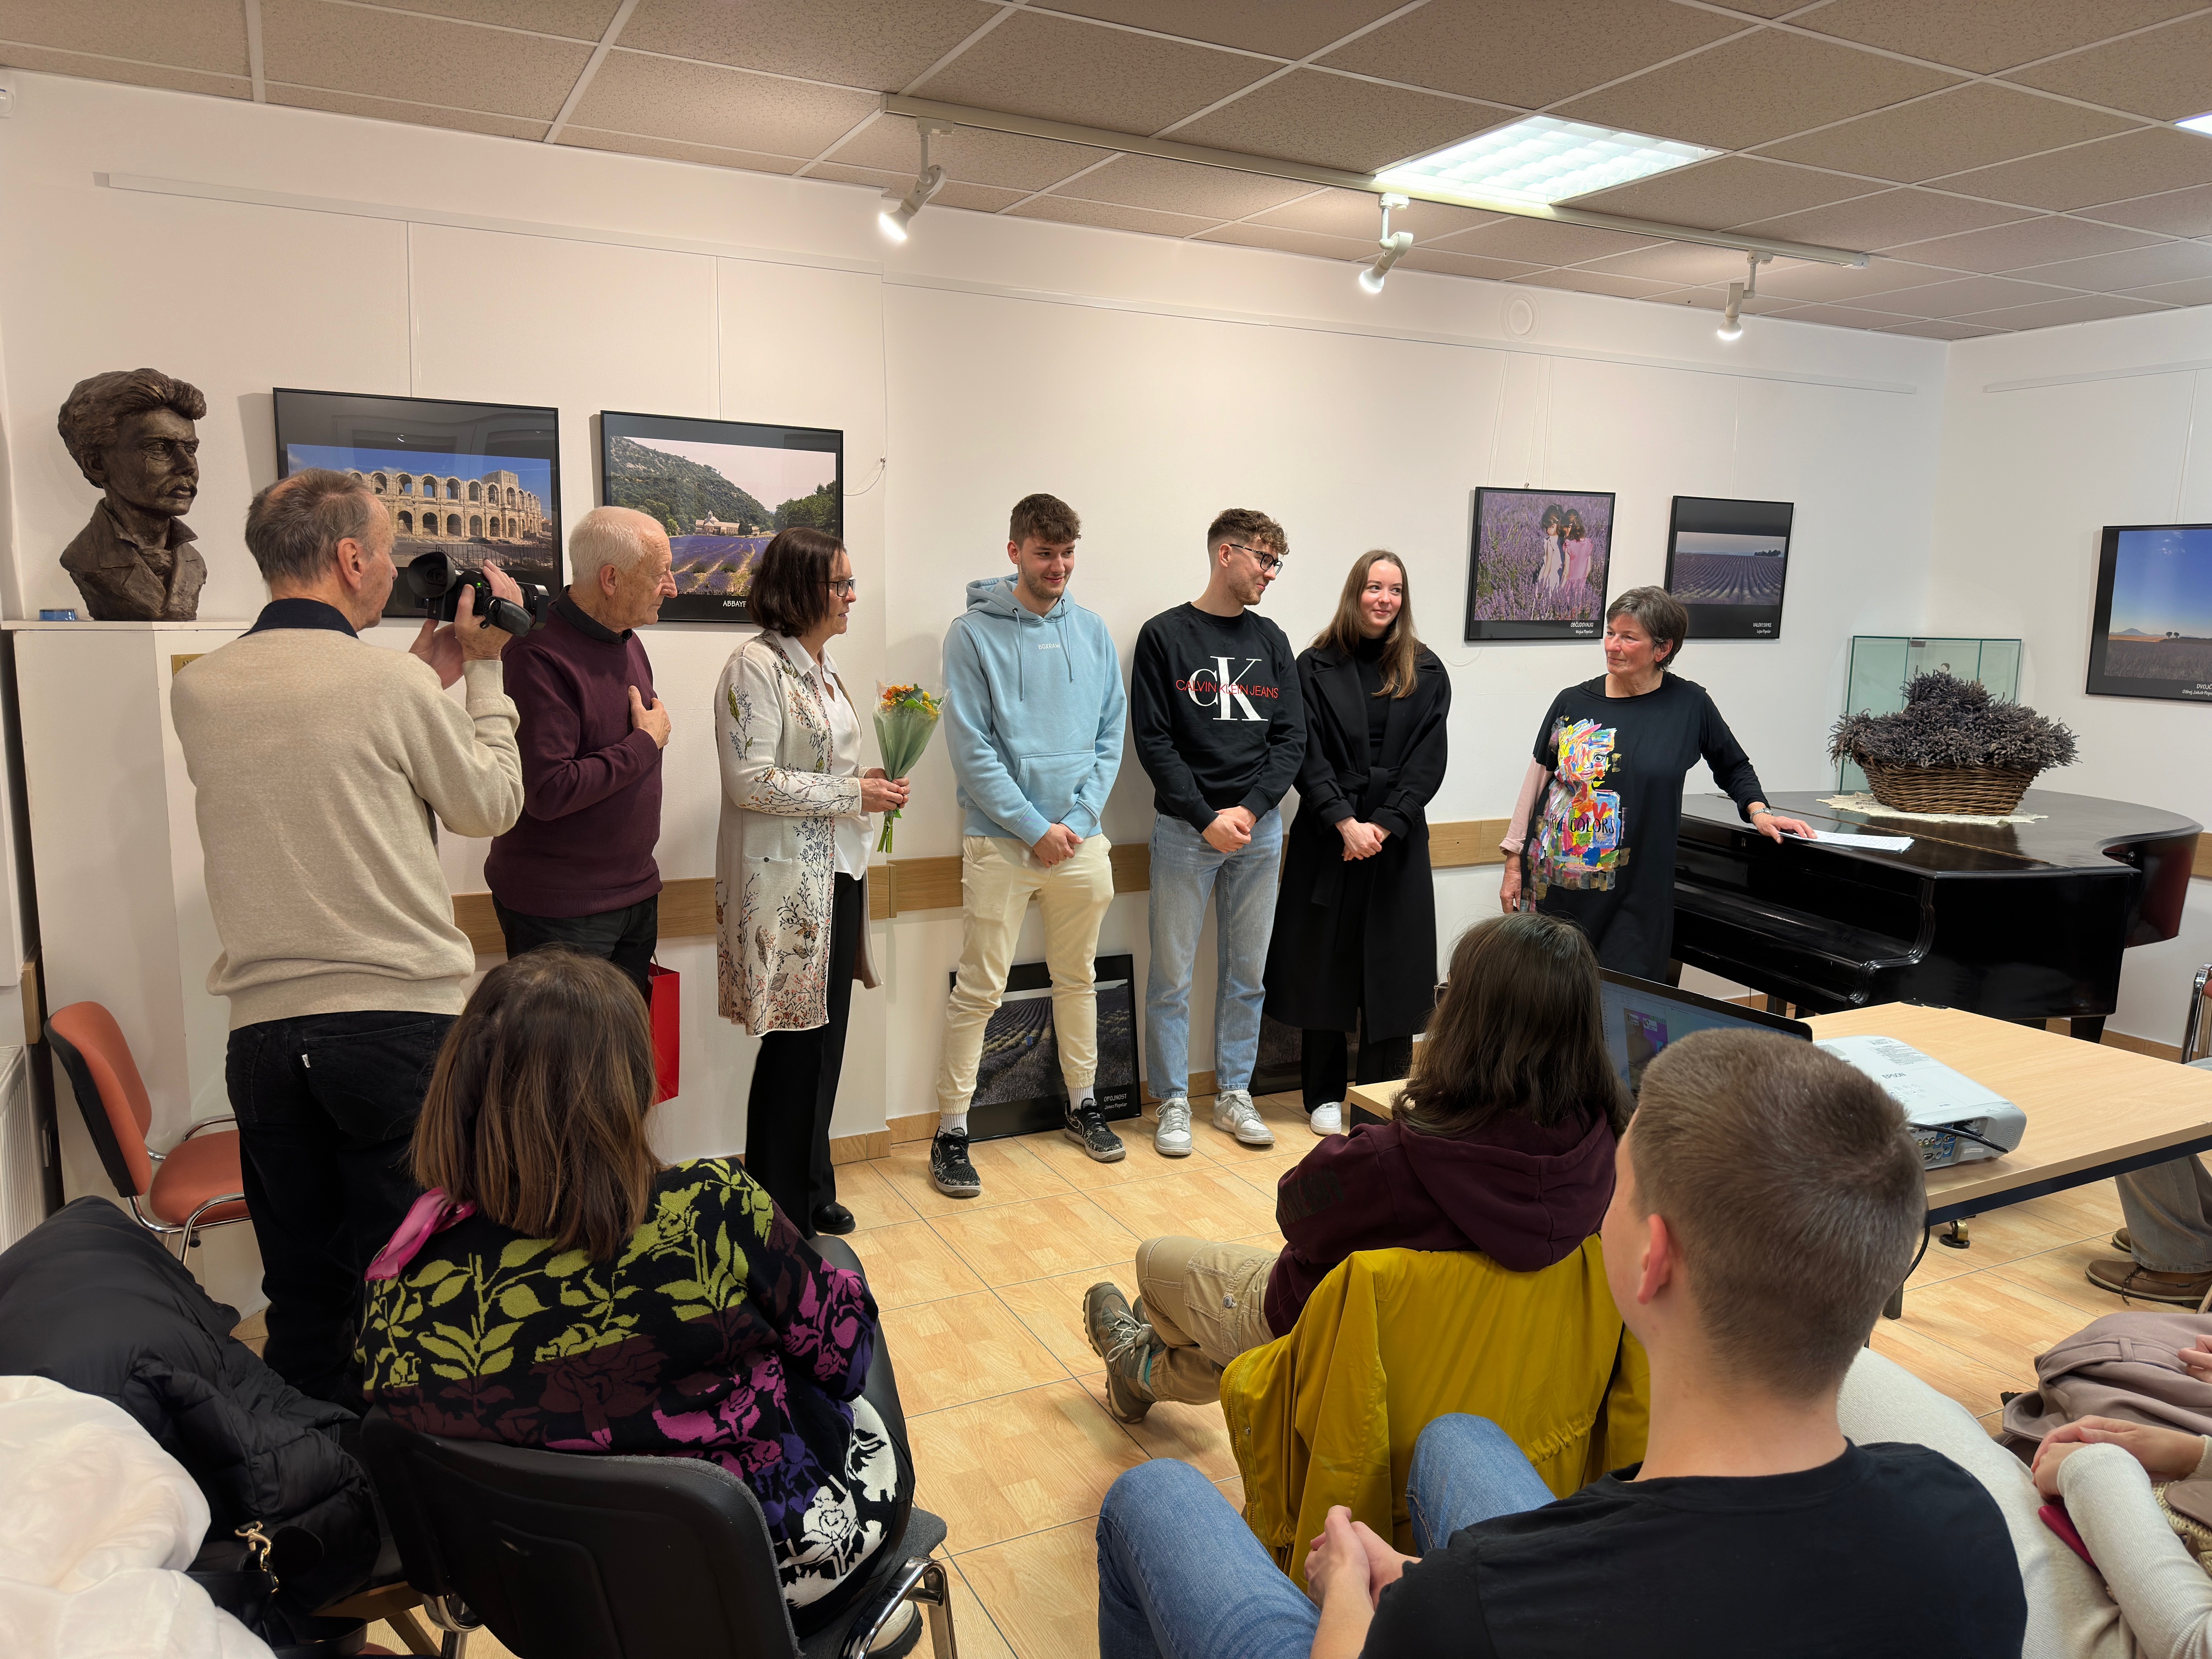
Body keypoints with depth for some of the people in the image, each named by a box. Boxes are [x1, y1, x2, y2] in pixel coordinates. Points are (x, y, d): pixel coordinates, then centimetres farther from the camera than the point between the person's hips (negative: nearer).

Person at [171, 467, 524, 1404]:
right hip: (399, 1020, -5)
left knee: (301, 1288, 14)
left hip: (264, 1030, 5)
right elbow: (491, 804, 2)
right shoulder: (390, 683, -12)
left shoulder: (196, 691, 4)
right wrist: (483, 671, 12)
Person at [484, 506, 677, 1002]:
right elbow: (548, 791, -28)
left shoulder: (628, 642, 9)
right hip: (560, 912, -8)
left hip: (635, 895, 8)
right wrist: (646, 743, -17)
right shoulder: (540, 658, -20)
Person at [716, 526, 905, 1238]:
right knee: (796, 1045, -1)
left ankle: (812, 1193, 27)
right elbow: (751, 781, -20)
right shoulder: (756, 666, -13)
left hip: (836, 874, 9)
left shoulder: (821, 668, 14)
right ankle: (780, 1214, 14)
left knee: (825, 1038, 14)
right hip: (786, 882, -8)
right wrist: (853, 793, -17)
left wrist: (867, 786, 4)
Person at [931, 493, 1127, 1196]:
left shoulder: (1092, 632, 7)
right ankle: (951, 1132, 9)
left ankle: (1083, 1102, 32)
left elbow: (1112, 735, 8)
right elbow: (970, 749, -10)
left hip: (1081, 839, 4)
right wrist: (1035, 827, -12)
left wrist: (1081, 816, -5)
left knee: (1078, 977, 16)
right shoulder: (974, 634, -6)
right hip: (1000, 841, -4)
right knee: (979, 989, -2)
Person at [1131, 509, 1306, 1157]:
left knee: (1247, 971, 10)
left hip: (1258, 828, 4)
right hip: (1184, 829, -4)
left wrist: (1251, 810, -8)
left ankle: (1235, 1093, 23)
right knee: (1172, 974, 2)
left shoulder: (1271, 641, 11)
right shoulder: (1165, 635, -3)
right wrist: (1207, 818, -14)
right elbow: (1153, 740, -8)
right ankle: (1173, 1102, 14)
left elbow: (1291, 737, 6)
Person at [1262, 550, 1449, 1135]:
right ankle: (1324, 1094, 18)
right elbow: (1308, 756, -5)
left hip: (1397, 837, 1)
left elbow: (1427, 762, -1)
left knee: (1392, 964, 5)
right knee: (1323, 962, 4)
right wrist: (1346, 823, -15)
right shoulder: (1316, 666, 1)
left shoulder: (1426, 673, 5)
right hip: (1327, 835, -1)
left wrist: (1382, 826, -12)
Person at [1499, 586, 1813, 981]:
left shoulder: (1690, 704, 2)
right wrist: (1513, 863, 8)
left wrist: (1757, 811, 0)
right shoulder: (1572, 703, 5)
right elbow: (1536, 782, 9)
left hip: (1636, 900, -1)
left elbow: (1733, 768, 18)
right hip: (1554, 889, 2)